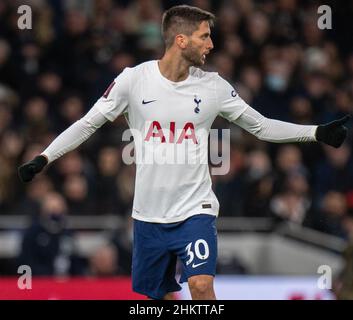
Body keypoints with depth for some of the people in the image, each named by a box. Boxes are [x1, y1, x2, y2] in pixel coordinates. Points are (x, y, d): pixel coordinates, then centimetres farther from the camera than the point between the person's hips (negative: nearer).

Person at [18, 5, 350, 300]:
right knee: (158, 294, 9)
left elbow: (262, 126, 8)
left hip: (195, 209, -1)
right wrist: (42, 159, -7)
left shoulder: (213, 86, -1)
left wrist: (317, 132, 0)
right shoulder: (133, 79, -6)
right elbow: (88, 123, 1)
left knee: (201, 285, -20)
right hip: (149, 213, 1)